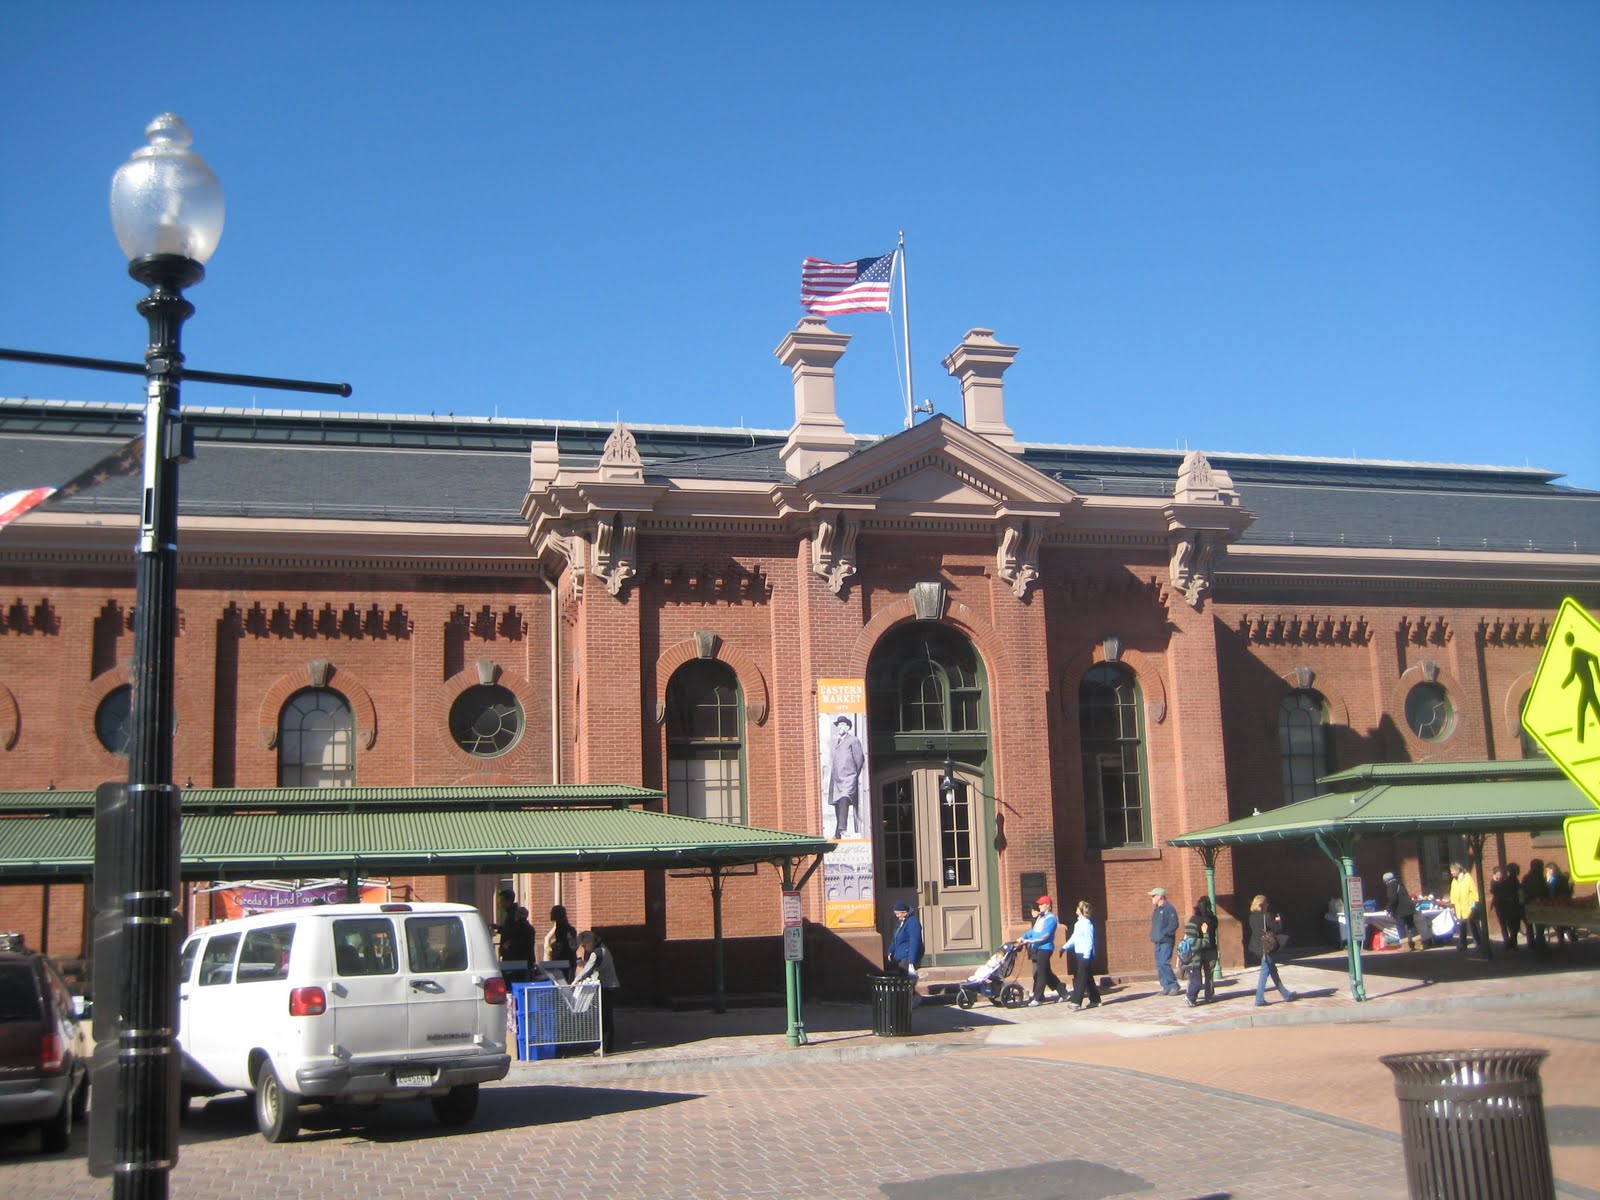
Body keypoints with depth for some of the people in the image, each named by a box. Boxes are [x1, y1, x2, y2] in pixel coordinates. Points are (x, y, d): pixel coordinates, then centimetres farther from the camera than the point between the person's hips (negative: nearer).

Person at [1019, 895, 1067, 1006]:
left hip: (1045, 948, -9)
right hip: (1037, 948, 9)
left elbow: (1045, 935, -21)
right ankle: (1063, 993, 25)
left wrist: (1030, 940, -24)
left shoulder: (1051, 918, -12)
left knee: (1040, 973, -8)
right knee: (1047, 973, 15)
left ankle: (1038, 998, -5)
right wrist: (1024, 937, 3)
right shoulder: (1040, 917, 16)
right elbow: (1034, 930, 17)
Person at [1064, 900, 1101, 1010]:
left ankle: (1076, 1002, -13)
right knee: (1088, 978, 14)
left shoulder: (1086, 923, -15)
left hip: (1085, 954, -9)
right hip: (1080, 954, 9)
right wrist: (1065, 947, 14)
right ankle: (1095, 1000, 22)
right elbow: (1074, 938, 21)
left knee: (1081, 978, -10)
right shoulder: (1078, 923, 14)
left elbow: (1089, 940, -18)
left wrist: (1087, 956, -20)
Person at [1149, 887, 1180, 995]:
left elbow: (1174, 924, -16)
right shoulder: (1156, 910, 19)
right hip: (1157, 942, 9)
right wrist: (1152, 937, 13)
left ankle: (1173, 986, -8)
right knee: (1160, 965, 6)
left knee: (1164, 964, -16)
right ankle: (1166, 987, 9)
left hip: (1166, 942, -9)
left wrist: (1164, 933, -19)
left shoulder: (1168, 908, -8)